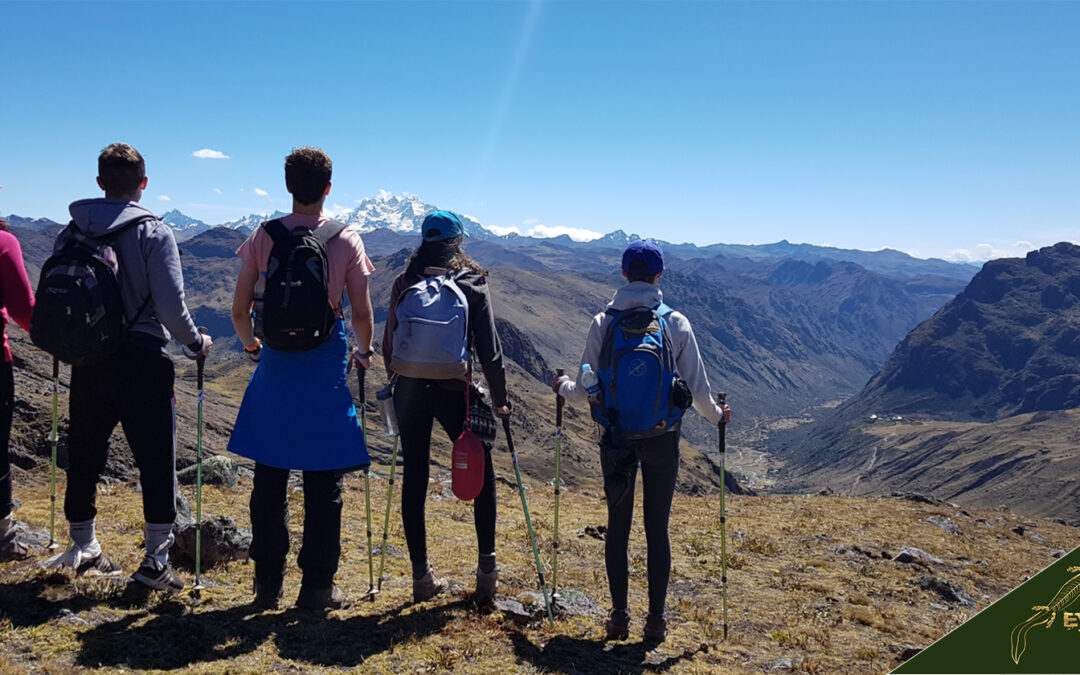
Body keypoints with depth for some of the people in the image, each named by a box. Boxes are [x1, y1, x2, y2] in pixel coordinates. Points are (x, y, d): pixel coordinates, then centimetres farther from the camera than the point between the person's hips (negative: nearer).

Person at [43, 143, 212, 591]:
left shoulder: (71, 233, 5)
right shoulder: (153, 233, -9)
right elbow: (171, 307, -13)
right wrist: (196, 343, 4)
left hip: (87, 360, 5)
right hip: (141, 361, -5)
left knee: (84, 455, 16)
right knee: (156, 460, 3)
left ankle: (83, 548, 31)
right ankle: (156, 560, 5)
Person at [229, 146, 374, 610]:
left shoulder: (262, 237, 2)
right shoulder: (346, 240, -4)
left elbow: (239, 310, 3)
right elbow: (361, 314, -5)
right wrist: (365, 351, 14)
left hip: (274, 367, 2)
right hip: (325, 371, -2)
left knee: (269, 480, 12)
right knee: (323, 484, 6)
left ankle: (267, 584, 20)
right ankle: (317, 588, 12)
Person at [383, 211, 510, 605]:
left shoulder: (403, 285, 4)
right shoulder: (472, 286, -2)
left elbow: (389, 341, 6)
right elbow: (489, 348, -2)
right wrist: (499, 398, 5)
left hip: (409, 390, 3)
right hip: (453, 391, -2)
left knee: (414, 477, 9)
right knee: (481, 472, 13)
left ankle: (421, 575, 16)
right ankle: (486, 567, 12)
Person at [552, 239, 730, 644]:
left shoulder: (603, 323, -4)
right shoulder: (676, 323, -5)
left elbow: (585, 392, -1)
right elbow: (697, 386, 1)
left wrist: (562, 387, 21)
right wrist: (716, 416, 20)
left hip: (616, 438, 1)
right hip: (662, 439, 0)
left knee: (618, 526, 12)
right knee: (658, 529, 9)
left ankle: (619, 617, 20)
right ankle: (655, 622, 16)